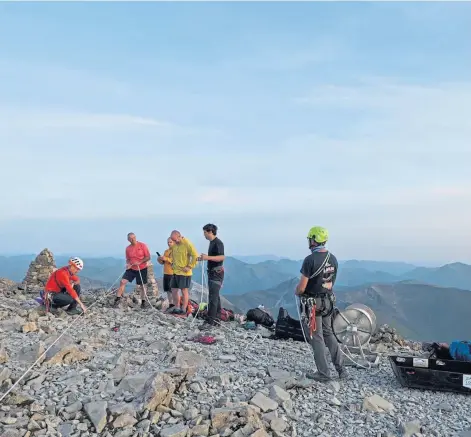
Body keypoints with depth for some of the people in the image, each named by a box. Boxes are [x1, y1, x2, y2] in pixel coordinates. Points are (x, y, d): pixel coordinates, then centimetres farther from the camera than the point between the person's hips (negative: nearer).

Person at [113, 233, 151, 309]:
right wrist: (128, 264, -12)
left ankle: (143, 302, 20)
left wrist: (140, 262, -22)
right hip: (131, 269, 3)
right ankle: (118, 298, -4)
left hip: (142, 269, -3)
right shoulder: (128, 248, 1)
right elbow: (128, 259, 10)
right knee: (123, 281, -11)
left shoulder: (142, 245, -9)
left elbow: (148, 257, -10)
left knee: (142, 286, 5)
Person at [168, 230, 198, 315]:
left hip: (184, 272, -8)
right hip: (175, 272, 8)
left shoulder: (187, 244, -15)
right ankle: (177, 308, 21)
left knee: (184, 290, 1)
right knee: (174, 290, 10)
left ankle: (184, 309, 9)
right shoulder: (174, 244, 7)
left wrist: (189, 267, -18)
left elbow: (195, 256, -17)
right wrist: (173, 263, 14)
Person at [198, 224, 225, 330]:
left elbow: (222, 257, -27)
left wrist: (208, 257, -32)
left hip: (217, 273, -10)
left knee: (213, 297, -12)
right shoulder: (212, 242, 14)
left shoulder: (218, 243, -15)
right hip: (212, 272, 10)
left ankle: (210, 322, -12)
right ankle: (216, 318, 20)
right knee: (215, 296, 13)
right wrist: (204, 257, 13)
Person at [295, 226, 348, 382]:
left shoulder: (310, 260, -22)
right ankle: (341, 369, 23)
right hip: (328, 301, 7)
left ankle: (324, 373, 15)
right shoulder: (333, 259, 1)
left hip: (312, 304, -7)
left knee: (316, 338, 6)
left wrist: (297, 291, 1)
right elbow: (330, 282, 11)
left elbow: (301, 288, -20)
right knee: (328, 334, 20)